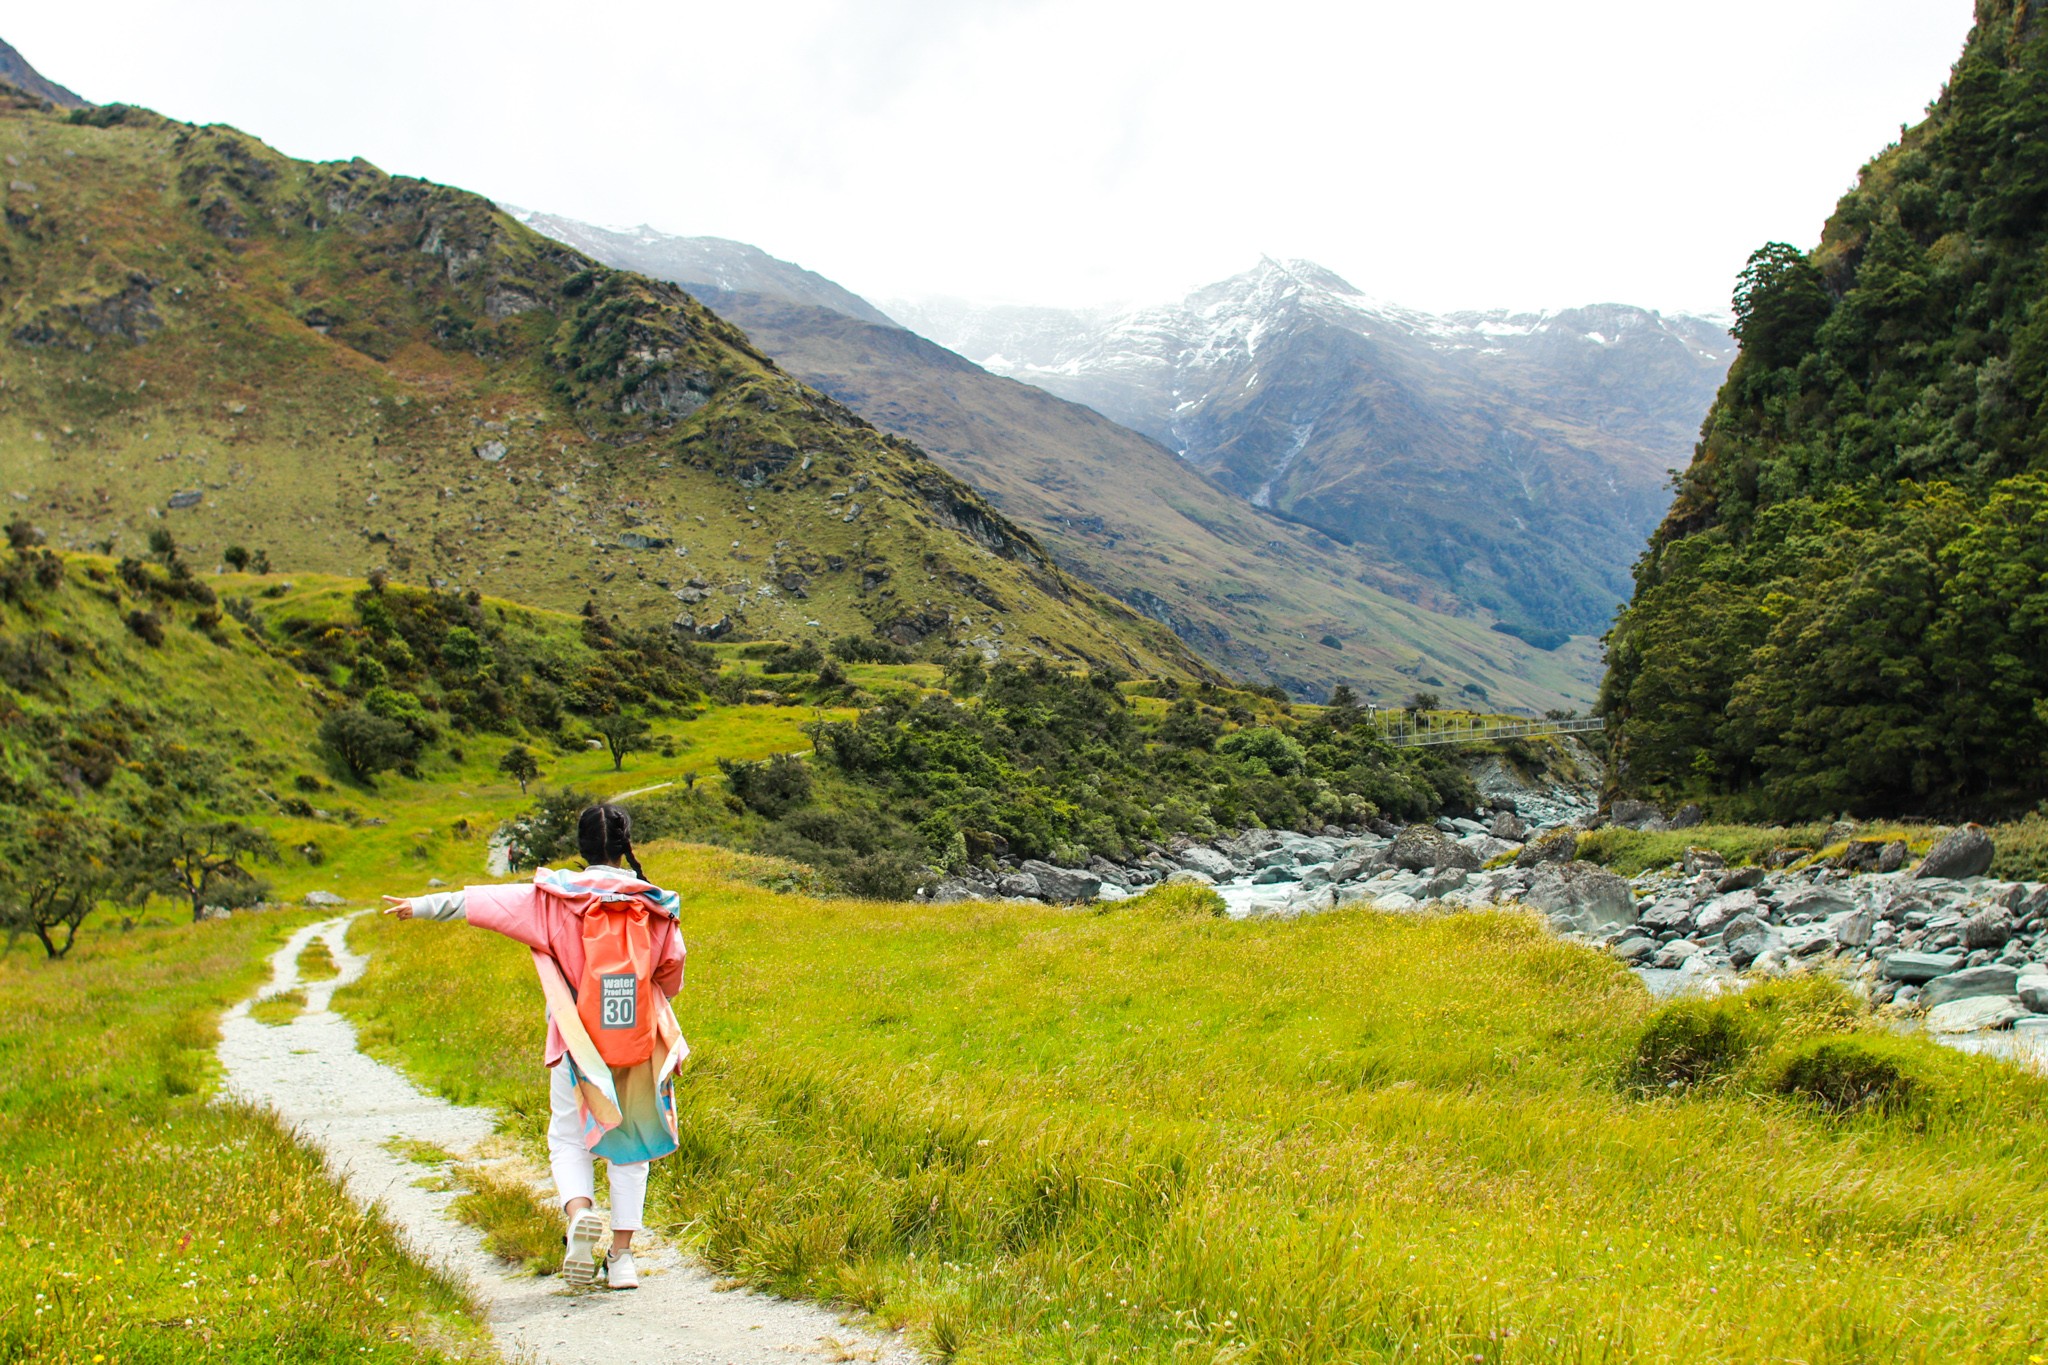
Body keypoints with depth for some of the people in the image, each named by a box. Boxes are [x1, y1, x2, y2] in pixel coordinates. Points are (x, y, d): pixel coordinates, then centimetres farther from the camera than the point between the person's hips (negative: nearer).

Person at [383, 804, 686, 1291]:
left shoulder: (559, 896, -5)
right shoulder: (655, 904, -1)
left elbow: (486, 900, 1)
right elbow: (671, 970, 8)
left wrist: (422, 905, 13)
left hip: (578, 1042, -1)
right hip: (638, 1041, 1)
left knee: (569, 1140, 11)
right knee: (629, 1147, 11)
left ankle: (579, 1212, -18)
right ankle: (622, 1256, 7)